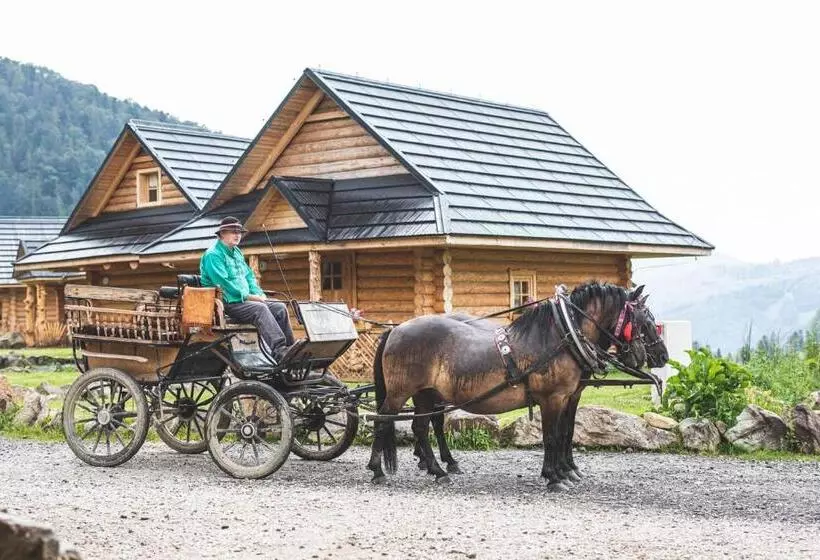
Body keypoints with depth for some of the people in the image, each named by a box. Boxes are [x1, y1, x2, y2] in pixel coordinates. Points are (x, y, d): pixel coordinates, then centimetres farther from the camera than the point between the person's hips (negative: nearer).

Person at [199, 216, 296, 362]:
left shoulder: (237, 253, 22)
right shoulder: (213, 255, -8)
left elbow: (249, 276, 24)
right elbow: (223, 283, -18)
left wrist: (258, 294, 5)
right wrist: (248, 296, -18)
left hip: (244, 300, 9)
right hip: (227, 304, -9)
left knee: (280, 307, -7)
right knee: (260, 309, -33)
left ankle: (289, 347, -13)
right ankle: (279, 352, -45)